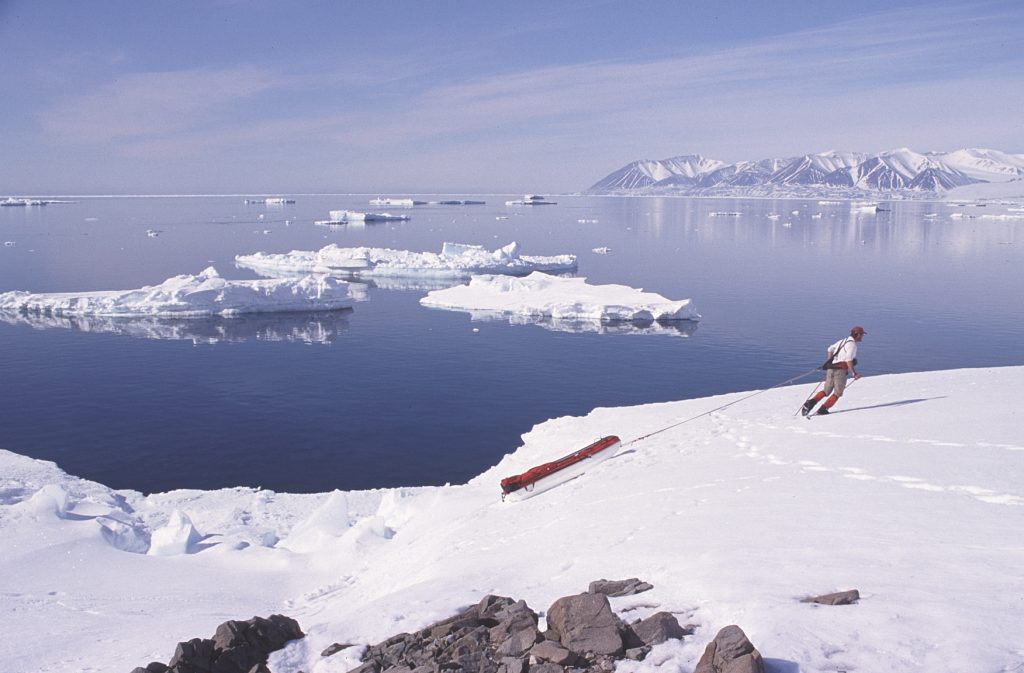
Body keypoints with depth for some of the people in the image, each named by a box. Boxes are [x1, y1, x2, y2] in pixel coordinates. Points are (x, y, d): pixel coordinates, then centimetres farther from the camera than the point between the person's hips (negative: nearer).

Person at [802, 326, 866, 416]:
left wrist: (830, 363, 32)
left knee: (826, 391, 13)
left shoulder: (843, 341, 19)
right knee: (838, 392, 5)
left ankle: (811, 402, -7)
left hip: (831, 369, 7)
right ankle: (823, 409, -5)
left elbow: (830, 349, 28)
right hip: (840, 369, -7)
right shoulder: (852, 344, -7)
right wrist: (854, 373, -18)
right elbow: (849, 359, -19)